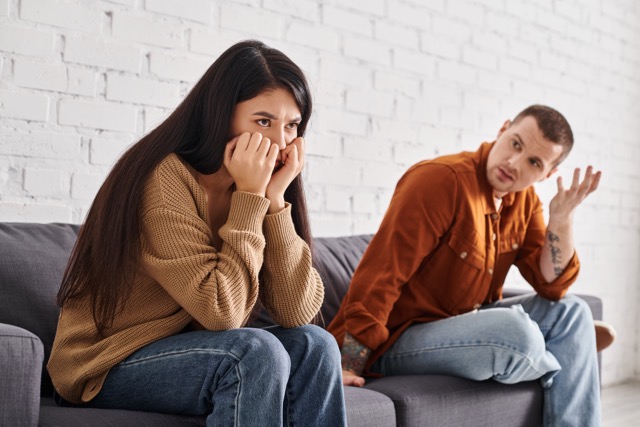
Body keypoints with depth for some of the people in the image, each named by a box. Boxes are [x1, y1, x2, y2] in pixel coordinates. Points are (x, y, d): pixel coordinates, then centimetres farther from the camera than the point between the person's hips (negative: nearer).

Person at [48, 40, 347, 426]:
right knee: (257, 351, -27)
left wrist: (274, 199, -17)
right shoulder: (165, 179, -20)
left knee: (313, 345, -14)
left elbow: (298, 314, -10)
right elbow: (221, 311, -27)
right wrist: (249, 198, -23)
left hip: (191, 352, 7)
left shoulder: (255, 189, 0)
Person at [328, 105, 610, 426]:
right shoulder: (441, 180, -21)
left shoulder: (524, 200, 5)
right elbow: (380, 276, -25)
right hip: (396, 337, -8)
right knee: (514, 330, -29)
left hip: (463, 327, 8)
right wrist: (349, 368, -27)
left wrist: (561, 219, -14)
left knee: (570, 312, -2)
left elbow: (552, 285, 3)